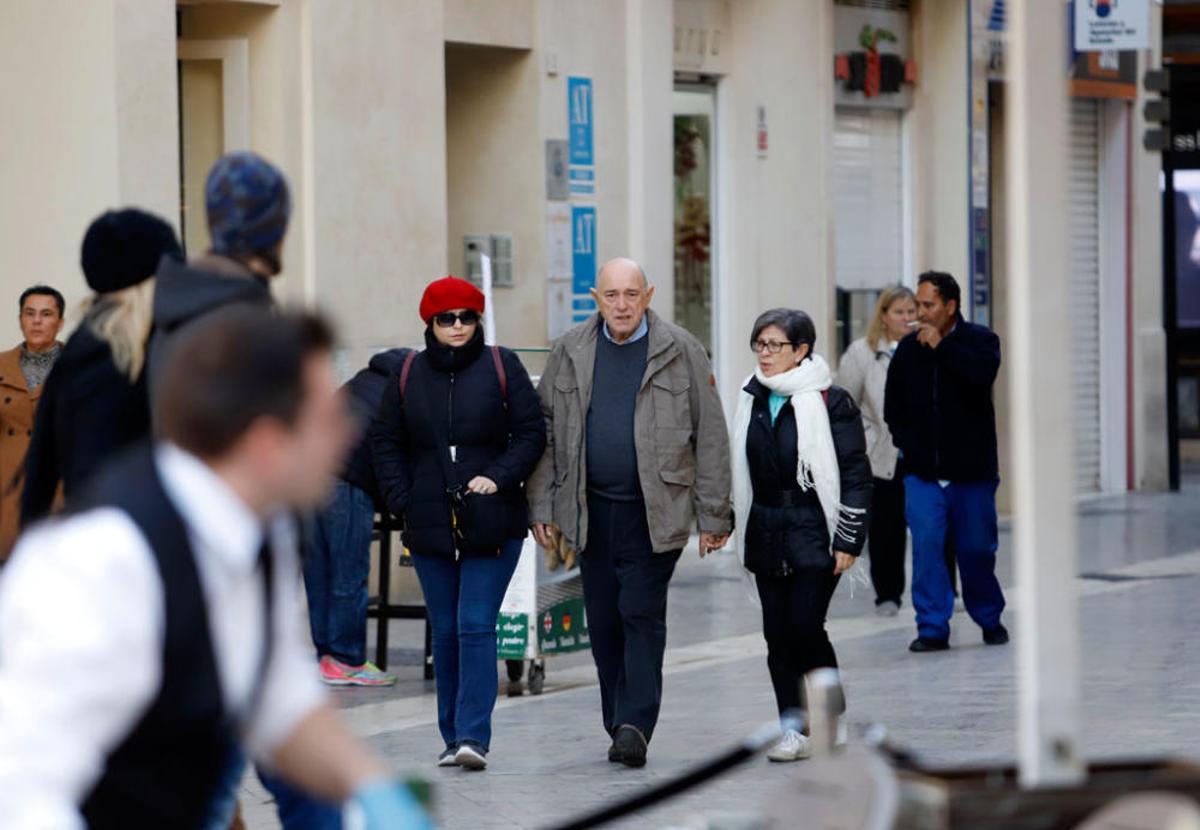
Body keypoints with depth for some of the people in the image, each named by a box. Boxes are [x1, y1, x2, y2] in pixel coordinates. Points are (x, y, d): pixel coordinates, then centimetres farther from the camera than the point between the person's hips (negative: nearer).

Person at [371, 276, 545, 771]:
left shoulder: (501, 367, 0)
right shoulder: (409, 375, 8)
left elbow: (531, 433, 1)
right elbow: (385, 443, 13)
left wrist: (499, 478, -13)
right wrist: (401, 500, 1)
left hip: (492, 524, -3)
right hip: (430, 526, 3)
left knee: (477, 627, -11)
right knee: (445, 632, 8)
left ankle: (473, 736, -13)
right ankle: (454, 738, 15)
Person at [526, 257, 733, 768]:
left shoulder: (681, 352, 0)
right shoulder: (570, 353, 7)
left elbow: (711, 436, 1)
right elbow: (545, 433, 12)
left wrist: (713, 516, -2)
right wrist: (541, 507, 6)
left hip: (655, 511, -3)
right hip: (592, 510, 3)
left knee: (642, 614, -10)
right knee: (603, 621, 7)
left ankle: (635, 726, -11)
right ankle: (620, 727, 16)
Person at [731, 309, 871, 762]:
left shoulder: (831, 402, -7)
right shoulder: (753, 400, 11)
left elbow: (856, 473, -7)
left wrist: (848, 539, -10)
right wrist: (730, 524, 17)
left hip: (814, 533, -6)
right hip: (766, 534, 6)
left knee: (805, 627, -11)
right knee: (777, 634, 1)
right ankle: (793, 729, 6)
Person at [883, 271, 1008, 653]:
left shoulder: (980, 341, -2)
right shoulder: (908, 349, 7)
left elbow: (982, 375, -25)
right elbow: (893, 407, 18)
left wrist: (941, 346, -20)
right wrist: (908, 445, 9)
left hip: (971, 470, -2)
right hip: (922, 472, 2)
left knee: (977, 549, 6)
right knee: (926, 546, -9)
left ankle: (990, 619, 26)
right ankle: (932, 628, -5)